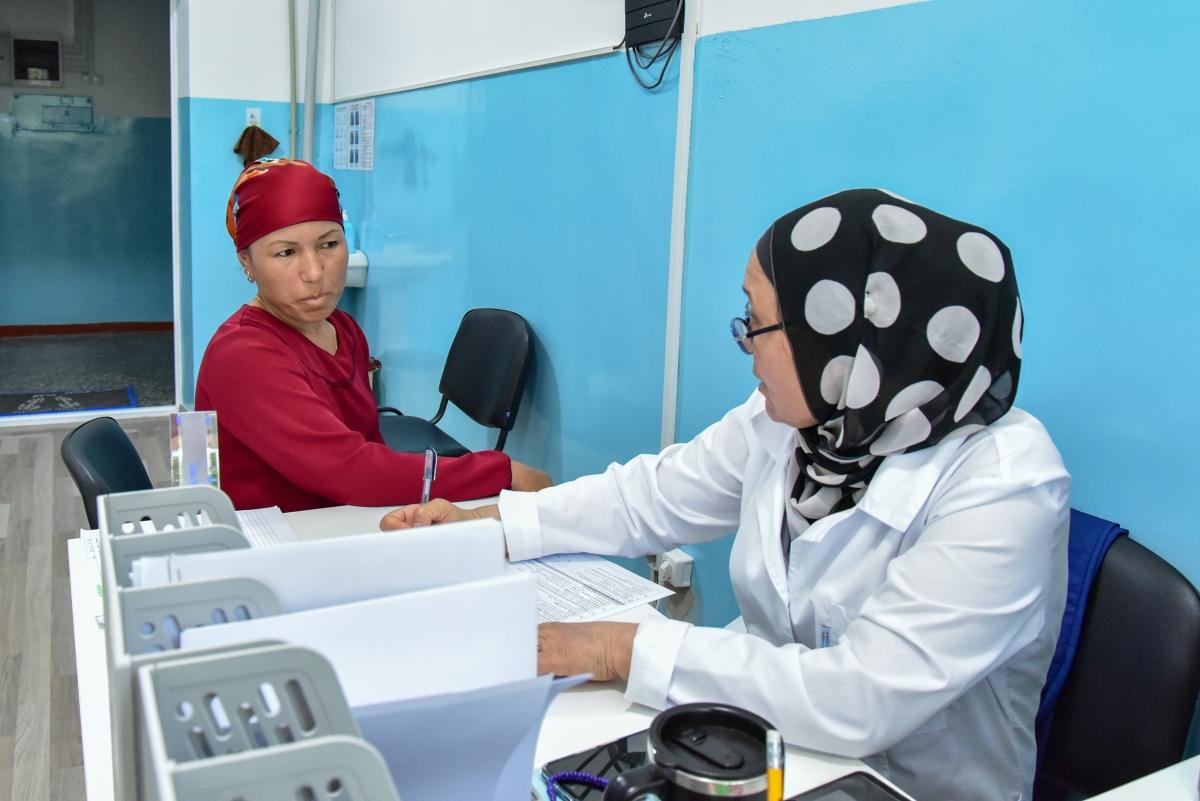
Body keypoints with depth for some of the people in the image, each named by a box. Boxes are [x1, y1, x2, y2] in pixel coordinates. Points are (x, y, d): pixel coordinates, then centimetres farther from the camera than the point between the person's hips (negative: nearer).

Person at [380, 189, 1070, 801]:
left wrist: (625, 650, -27)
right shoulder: (786, 420, -5)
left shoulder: (1003, 488, -25)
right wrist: (483, 525, 1)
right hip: (773, 739, 6)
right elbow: (652, 496, 6)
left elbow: (859, 702, -30)